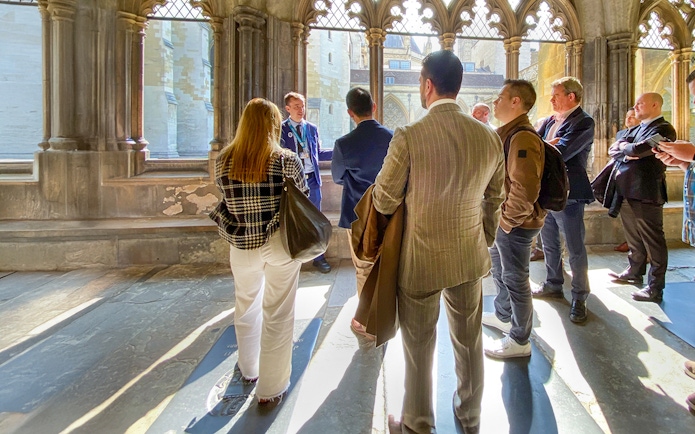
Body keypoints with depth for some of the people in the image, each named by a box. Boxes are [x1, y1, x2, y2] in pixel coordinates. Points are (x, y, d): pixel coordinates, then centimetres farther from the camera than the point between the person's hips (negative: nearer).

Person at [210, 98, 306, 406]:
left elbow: (226, 196, 6)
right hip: (280, 245, -3)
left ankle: (249, 369, 45)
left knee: (246, 306, 23)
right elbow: (303, 195, -1)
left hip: (242, 246, 3)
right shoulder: (286, 160, -15)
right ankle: (271, 388, 22)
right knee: (277, 314, 9)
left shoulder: (224, 160, -6)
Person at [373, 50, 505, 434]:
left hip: (420, 261, -4)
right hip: (470, 258, 5)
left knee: (419, 348, 14)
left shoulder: (408, 137, -19)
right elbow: (494, 199, 7)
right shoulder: (489, 138, -3)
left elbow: (383, 202, -12)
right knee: (469, 341, 22)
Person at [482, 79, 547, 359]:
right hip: (502, 221, 10)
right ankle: (502, 315, 47)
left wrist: (507, 220, -19)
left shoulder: (522, 138, -22)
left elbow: (525, 190, -29)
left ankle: (519, 340, 21)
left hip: (515, 225, -10)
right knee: (499, 271, 25)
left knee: (515, 280, 4)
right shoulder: (507, 134, 11)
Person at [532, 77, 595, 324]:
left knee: (575, 249, 3)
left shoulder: (583, 122, -12)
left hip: (568, 194, -8)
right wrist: (548, 145, -15)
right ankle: (554, 284, 35)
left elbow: (561, 153, -23)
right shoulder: (550, 121, 12)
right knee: (549, 244, 18)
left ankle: (579, 298, 16)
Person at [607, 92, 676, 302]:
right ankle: (635, 272, 37)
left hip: (646, 195, -8)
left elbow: (638, 149, -23)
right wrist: (627, 153, -10)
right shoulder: (636, 129, 18)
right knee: (634, 239, 21)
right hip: (627, 193, 9)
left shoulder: (663, 129, -9)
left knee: (653, 242, -1)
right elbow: (613, 149, 9)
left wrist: (624, 147, -3)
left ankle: (655, 288, 6)